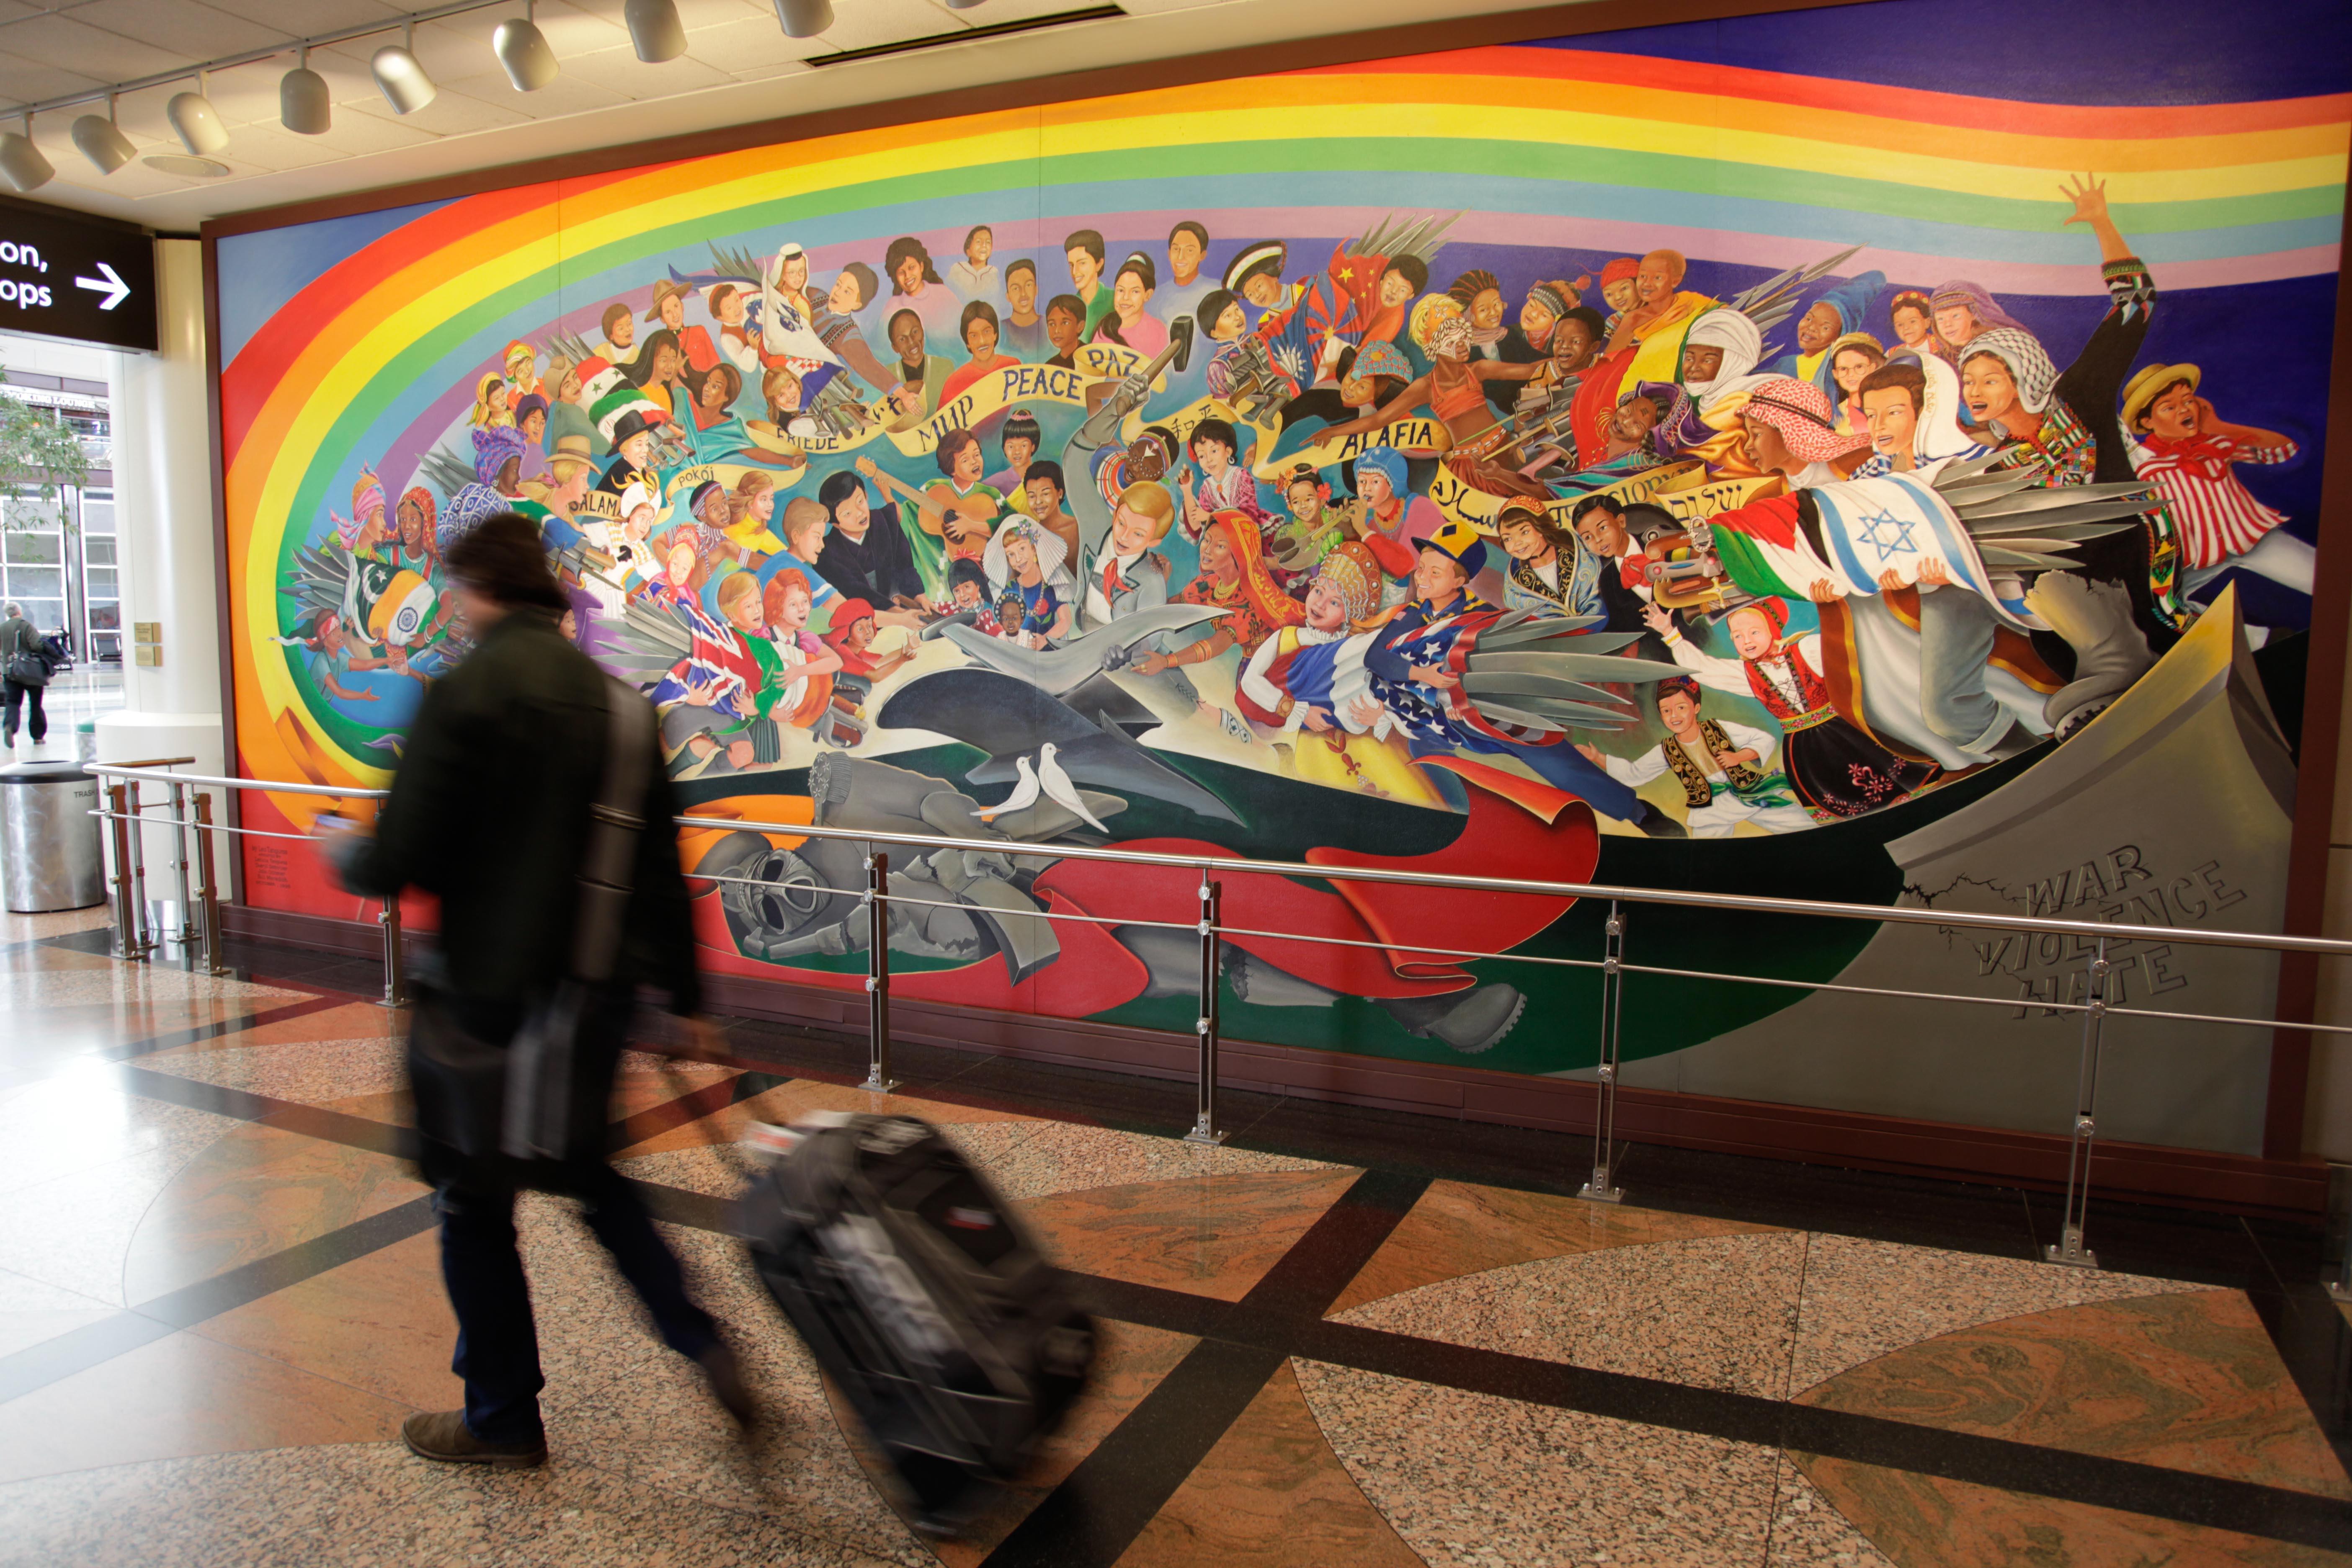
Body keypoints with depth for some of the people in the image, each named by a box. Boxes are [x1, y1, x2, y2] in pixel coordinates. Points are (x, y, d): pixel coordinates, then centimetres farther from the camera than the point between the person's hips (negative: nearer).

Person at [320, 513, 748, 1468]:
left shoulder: (463, 694, -14)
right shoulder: (613, 699, 6)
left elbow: (397, 865, -16)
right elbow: (659, 871, 7)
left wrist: (344, 850, 9)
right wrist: (687, 1001, 13)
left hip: (497, 994, -6)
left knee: (474, 1201, 12)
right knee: (589, 1171, 24)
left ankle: (504, 1417, 27)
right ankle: (701, 1342, 15)